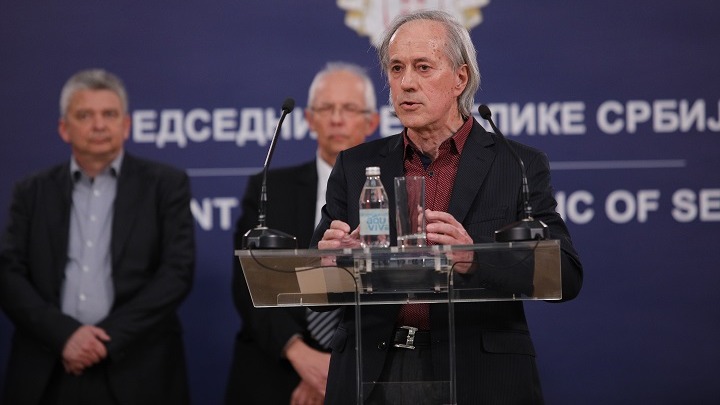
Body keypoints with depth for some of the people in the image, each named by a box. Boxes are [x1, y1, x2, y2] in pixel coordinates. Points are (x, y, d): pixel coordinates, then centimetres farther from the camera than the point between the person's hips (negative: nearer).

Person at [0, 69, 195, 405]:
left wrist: (108, 337, -12)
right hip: (47, 375, 2)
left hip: (136, 372, -1)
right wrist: (64, 334, -12)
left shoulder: (166, 185, 5)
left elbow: (178, 272, -4)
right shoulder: (33, 191, 11)